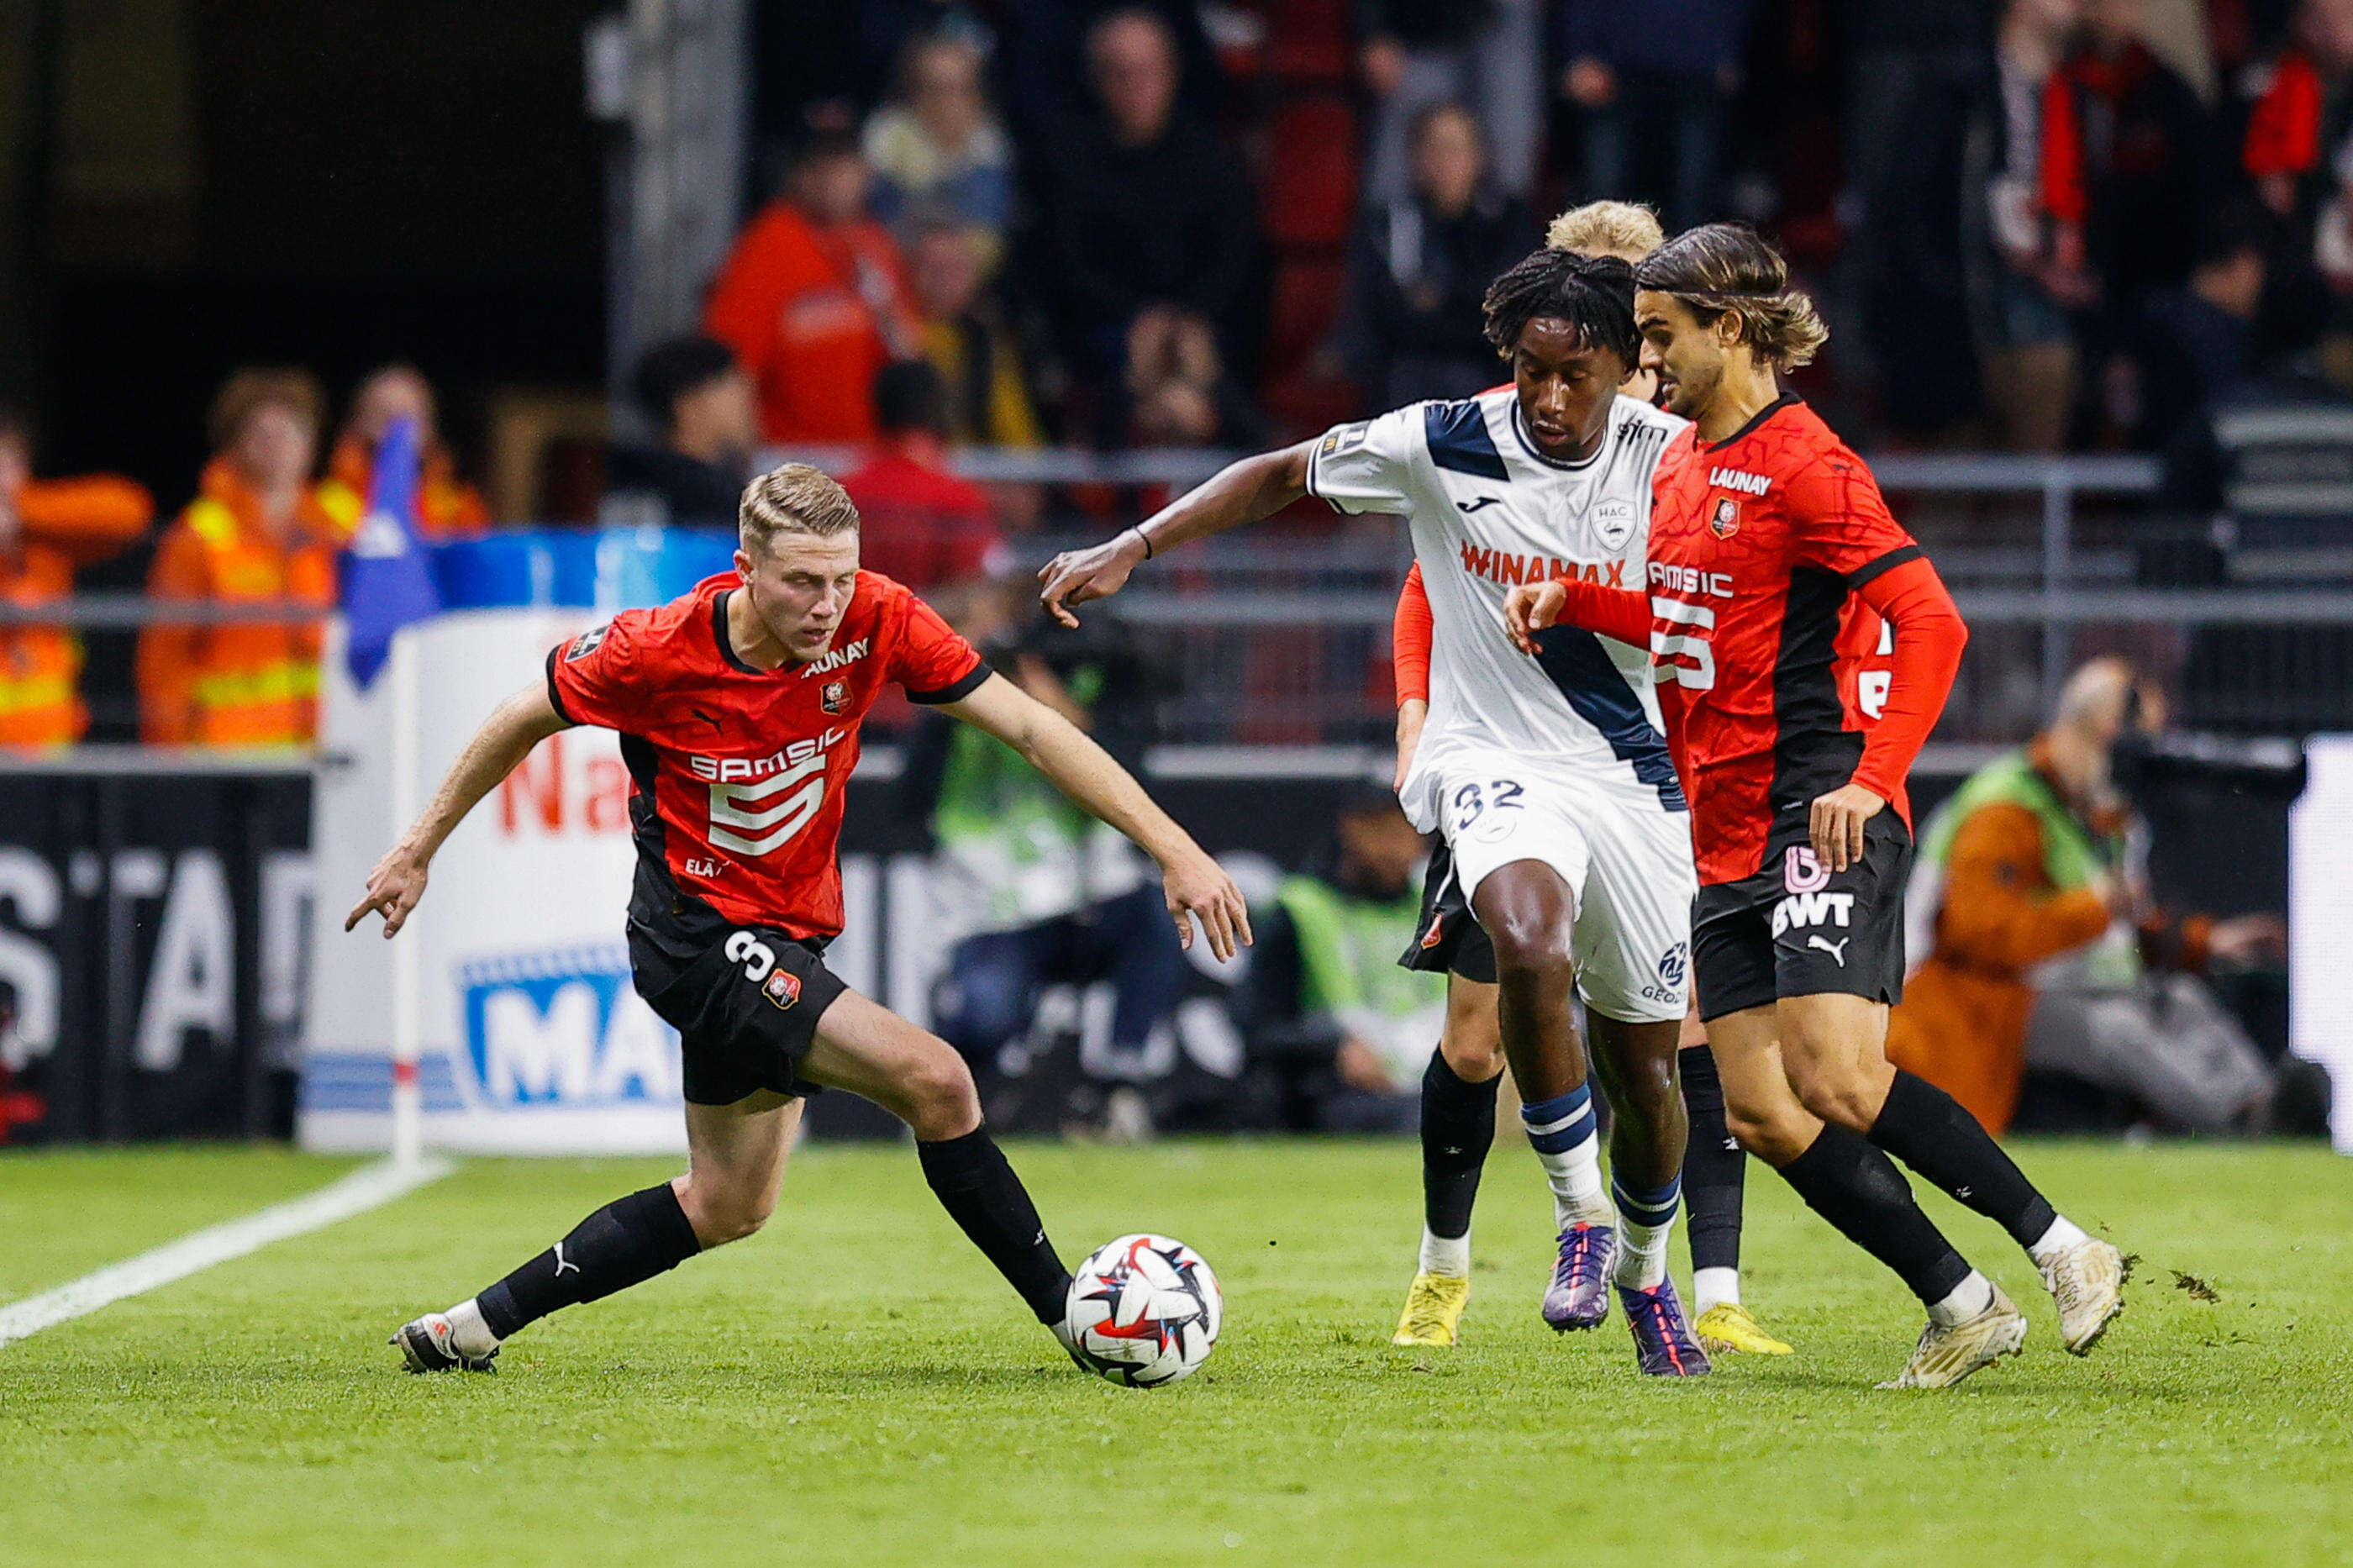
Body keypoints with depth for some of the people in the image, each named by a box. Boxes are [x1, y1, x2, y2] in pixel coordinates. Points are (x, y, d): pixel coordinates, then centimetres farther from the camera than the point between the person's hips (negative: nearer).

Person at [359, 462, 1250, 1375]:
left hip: (791, 938, 7)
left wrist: (1175, 851, -22)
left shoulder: (876, 622, -15)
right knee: (935, 1081, -20)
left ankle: (473, 1326, 28)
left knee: (728, 1208, 18)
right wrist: (418, 851, 5)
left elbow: (1030, 728, -15)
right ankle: (1071, 1314, -10)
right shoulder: (657, 651, -23)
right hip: (699, 936, -7)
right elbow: (524, 720, -4)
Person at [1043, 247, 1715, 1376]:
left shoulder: (1669, 461, -7)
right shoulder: (1441, 447, -8)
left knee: (1647, 1071, 8)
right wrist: (1129, 550, -2)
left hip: (1634, 778, 2)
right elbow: (1279, 477, 4)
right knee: (1534, 948, -34)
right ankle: (1581, 1218, -17)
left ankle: (1646, 1270, 38)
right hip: (1492, 763, -2)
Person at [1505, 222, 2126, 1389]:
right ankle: (1962, 1311, 8)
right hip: (1728, 835, 9)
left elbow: (1930, 622, -19)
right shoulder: (1682, 461, 14)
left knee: (1837, 1082, -21)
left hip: (1821, 819, -9)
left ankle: (2066, 1253, -11)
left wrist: (1871, 779, -28)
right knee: (1761, 1113, 1)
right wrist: (1571, 601, 15)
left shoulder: (1802, 464, -12)